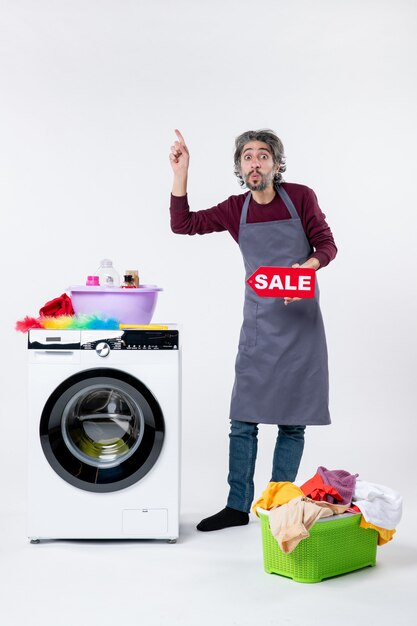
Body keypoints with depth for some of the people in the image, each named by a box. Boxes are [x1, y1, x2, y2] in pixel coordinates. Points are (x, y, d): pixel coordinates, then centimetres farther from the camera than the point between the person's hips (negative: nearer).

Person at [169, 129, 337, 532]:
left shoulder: (300, 197, -2)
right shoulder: (235, 210, 4)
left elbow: (327, 245, -1)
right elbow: (182, 224, 1)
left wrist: (307, 265, -22)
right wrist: (180, 172, -6)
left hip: (301, 321, -2)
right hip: (258, 324, 2)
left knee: (293, 420, 3)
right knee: (244, 419, 2)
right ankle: (238, 507, 12)